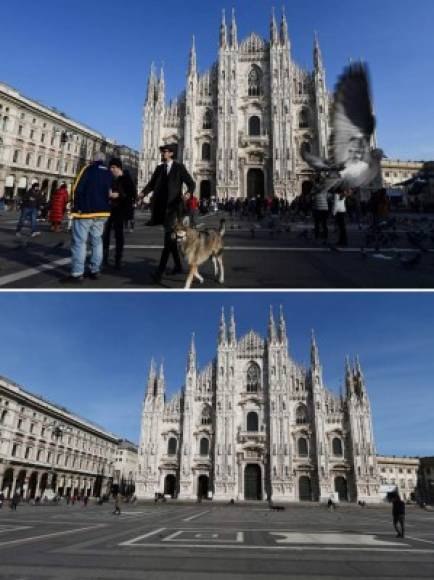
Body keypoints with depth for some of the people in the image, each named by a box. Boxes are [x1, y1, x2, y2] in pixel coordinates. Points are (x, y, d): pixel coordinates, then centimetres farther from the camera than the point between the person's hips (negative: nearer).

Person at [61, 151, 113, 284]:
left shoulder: (88, 169, -6)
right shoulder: (109, 173, 11)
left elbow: (77, 189, -11)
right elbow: (110, 193, 12)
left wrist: (76, 206, -1)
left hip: (85, 210, -6)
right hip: (102, 212, 6)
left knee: (79, 241, -6)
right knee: (97, 241, 12)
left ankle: (77, 274, -11)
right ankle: (95, 271, 13)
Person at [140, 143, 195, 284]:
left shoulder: (179, 167, 1)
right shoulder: (159, 168, 15)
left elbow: (191, 183, -1)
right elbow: (152, 184, 11)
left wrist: (189, 193, -23)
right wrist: (143, 193, -8)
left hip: (173, 206, -6)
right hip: (162, 206, 6)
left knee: (168, 237, -15)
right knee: (170, 237, 12)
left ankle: (160, 271, -21)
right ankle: (178, 266, 25)